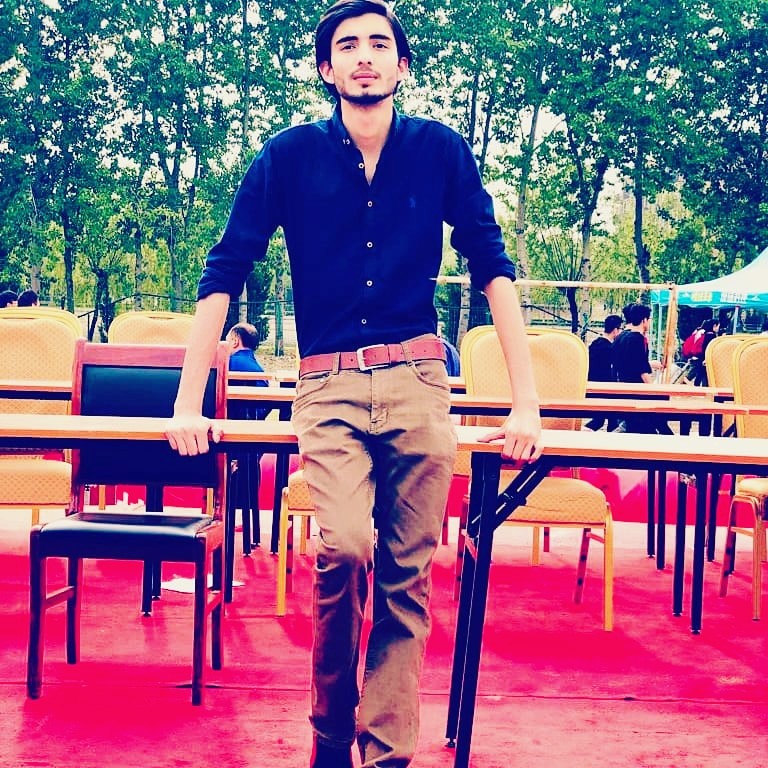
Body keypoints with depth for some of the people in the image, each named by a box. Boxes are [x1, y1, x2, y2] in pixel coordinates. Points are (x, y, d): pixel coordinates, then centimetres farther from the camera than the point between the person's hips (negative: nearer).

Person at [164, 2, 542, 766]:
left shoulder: (442, 151, 4)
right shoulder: (290, 155, 2)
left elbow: (493, 269, 4)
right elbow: (223, 273, 2)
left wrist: (526, 402, -2)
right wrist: (188, 402, -3)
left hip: (418, 383, 2)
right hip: (328, 384, -1)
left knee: (407, 573, 1)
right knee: (344, 547, -21)